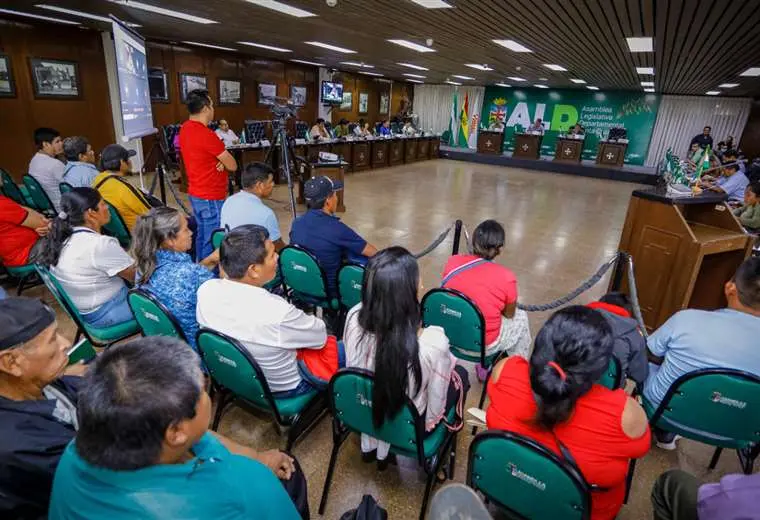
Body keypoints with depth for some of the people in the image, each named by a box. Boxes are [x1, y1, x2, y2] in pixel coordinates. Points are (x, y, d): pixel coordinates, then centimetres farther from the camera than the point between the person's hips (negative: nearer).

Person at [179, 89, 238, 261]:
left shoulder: (185, 129, 7)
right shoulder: (206, 134, -21)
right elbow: (232, 165, -15)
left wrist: (220, 161, -5)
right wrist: (224, 161, 6)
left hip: (196, 194, 10)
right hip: (211, 198, -10)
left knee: (202, 237, 17)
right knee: (212, 242, -3)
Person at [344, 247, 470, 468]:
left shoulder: (354, 318, -26)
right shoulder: (433, 342, -38)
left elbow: (352, 368, -6)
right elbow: (434, 410, -21)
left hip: (362, 414, 4)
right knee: (460, 375, 22)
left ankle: (370, 446, 41)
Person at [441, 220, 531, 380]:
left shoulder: (453, 262, -11)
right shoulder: (506, 277, -20)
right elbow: (509, 314, -3)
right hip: (483, 345, -4)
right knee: (520, 316, 24)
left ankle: (483, 366, 41)